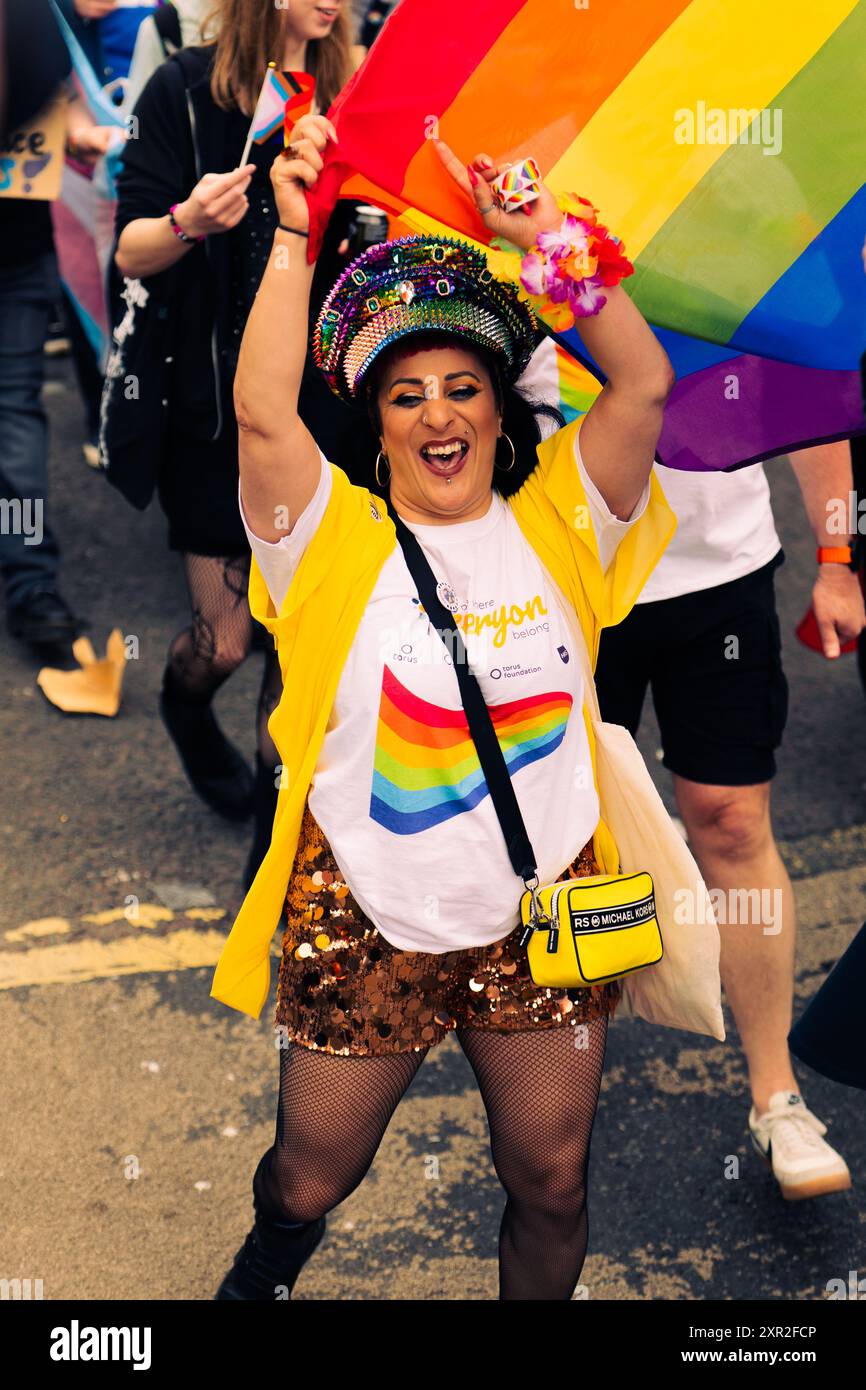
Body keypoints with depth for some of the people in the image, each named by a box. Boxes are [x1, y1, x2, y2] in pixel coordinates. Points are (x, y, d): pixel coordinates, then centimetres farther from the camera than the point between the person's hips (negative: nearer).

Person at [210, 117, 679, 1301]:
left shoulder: (555, 524, -1)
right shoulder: (337, 540, -7)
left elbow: (644, 383, -11)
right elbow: (262, 414, -22)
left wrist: (544, 234, -17)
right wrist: (294, 237, -24)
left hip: (542, 919, 2)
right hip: (365, 924, -1)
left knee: (551, 1184, 15)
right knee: (313, 1176, 18)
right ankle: (270, 1259, 53)